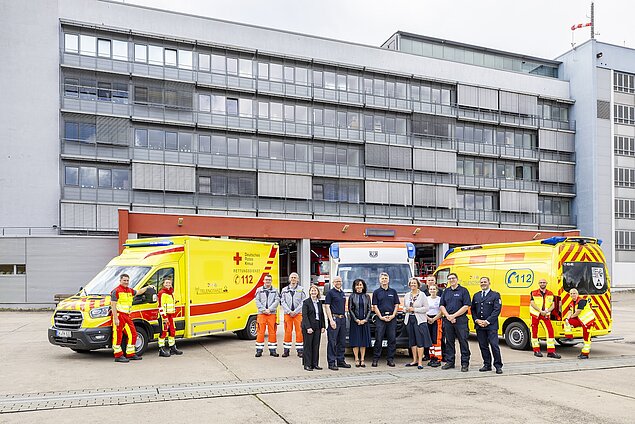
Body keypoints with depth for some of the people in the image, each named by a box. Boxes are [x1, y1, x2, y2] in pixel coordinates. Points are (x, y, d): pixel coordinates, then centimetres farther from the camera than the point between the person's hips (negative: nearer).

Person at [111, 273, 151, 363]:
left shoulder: (130, 291, 16)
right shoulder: (116, 291, -8)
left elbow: (138, 292, 35)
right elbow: (113, 306, -12)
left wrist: (147, 287, 24)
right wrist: (116, 318, -18)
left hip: (127, 316, 8)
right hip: (119, 315, -8)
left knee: (132, 334, 10)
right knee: (118, 336, -5)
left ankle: (131, 354, 19)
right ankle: (118, 356, 0)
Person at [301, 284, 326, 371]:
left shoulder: (319, 302, 12)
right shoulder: (306, 302, -5)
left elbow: (322, 315, 14)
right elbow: (304, 316, -10)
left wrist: (323, 326, 5)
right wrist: (308, 327, -17)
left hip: (317, 327, 5)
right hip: (308, 327, -5)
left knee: (316, 345, 8)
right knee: (308, 346, 0)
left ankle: (315, 364, 16)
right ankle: (307, 365, 6)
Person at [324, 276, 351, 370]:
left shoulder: (342, 293, 18)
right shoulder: (330, 293, -5)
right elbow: (327, 306, -11)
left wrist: (344, 316, 15)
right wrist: (331, 320, -18)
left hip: (342, 318, 8)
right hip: (334, 318, -7)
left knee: (342, 342, 12)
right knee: (332, 342, -5)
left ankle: (340, 361, 21)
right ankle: (331, 363, -1)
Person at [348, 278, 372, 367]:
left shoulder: (367, 296, 9)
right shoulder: (352, 296, 2)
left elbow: (369, 309, 7)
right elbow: (350, 309, -1)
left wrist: (365, 320, -6)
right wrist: (356, 320, -10)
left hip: (365, 321, 2)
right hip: (355, 321, -2)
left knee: (364, 341, 3)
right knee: (355, 340, -2)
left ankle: (362, 360, 9)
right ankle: (357, 360, 5)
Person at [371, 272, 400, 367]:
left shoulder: (393, 291, 13)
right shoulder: (376, 292, 7)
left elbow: (396, 305, 10)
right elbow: (375, 306, 3)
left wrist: (393, 315, -5)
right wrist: (381, 317, -8)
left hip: (392, 318, 2)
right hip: (380, 318, -2)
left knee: (392, 339, 2)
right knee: (378, 339, -3)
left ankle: (390, 359, 9)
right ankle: (375, 359, 2)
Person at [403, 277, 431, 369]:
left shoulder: (422, 295, -2)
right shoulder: (407, 295, 12)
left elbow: (426, 308, -6)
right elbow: (404, 307, 21)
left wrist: (414, 309, -12)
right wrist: (406, 309, -1)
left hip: (419, 320, -5)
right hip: (409, 319, 5)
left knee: (420, 341, -6)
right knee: (412, 341, 8)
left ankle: (420, 362, -3)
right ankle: (415, 360, 16)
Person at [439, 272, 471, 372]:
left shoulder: (463, 291, 0)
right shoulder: (446, 291, 14)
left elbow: (466, 306, -8)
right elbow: (441, 306, 11)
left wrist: (454, 316, -12)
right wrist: (448, 316, -6)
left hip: (460, 320, -4)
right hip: (447, 320, 5)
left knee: (463, 341, -3)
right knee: (449, 342, 9)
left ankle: (465, 363, 3)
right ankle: (450, 362, 17)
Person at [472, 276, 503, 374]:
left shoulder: (495, 295, 0)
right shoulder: (476, 296, 15)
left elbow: (497, 310, -7)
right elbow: (473, 310, 14)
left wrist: (487, 321, -13)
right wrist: (477, 320, -2)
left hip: (491, 325, -5)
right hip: (479, 325, 5)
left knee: (494, 345, -8)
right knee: (483, 346, 8)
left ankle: (498, 366, 2)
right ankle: (487, 365, 17)